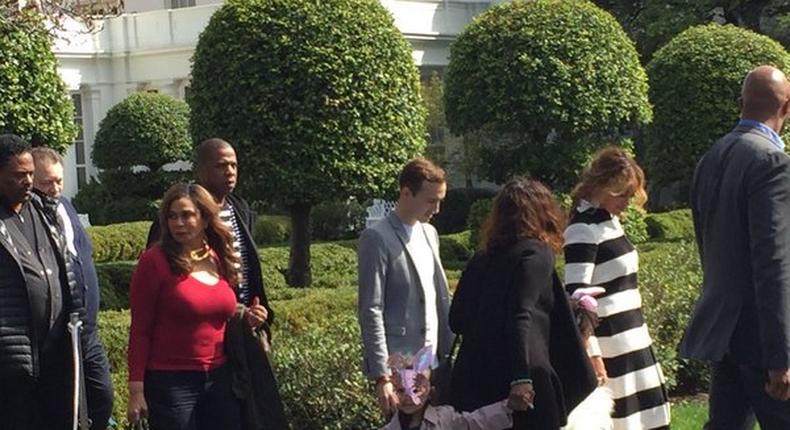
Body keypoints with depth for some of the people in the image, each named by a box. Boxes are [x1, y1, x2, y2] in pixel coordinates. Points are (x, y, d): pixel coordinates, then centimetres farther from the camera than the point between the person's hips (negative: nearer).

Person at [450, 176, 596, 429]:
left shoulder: (481, 259, 13)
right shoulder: (536, 254, -6)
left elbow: (456, 320, 13)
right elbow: (521, 315, -19)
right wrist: (521, 377, -27)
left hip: (472, 382, 7)